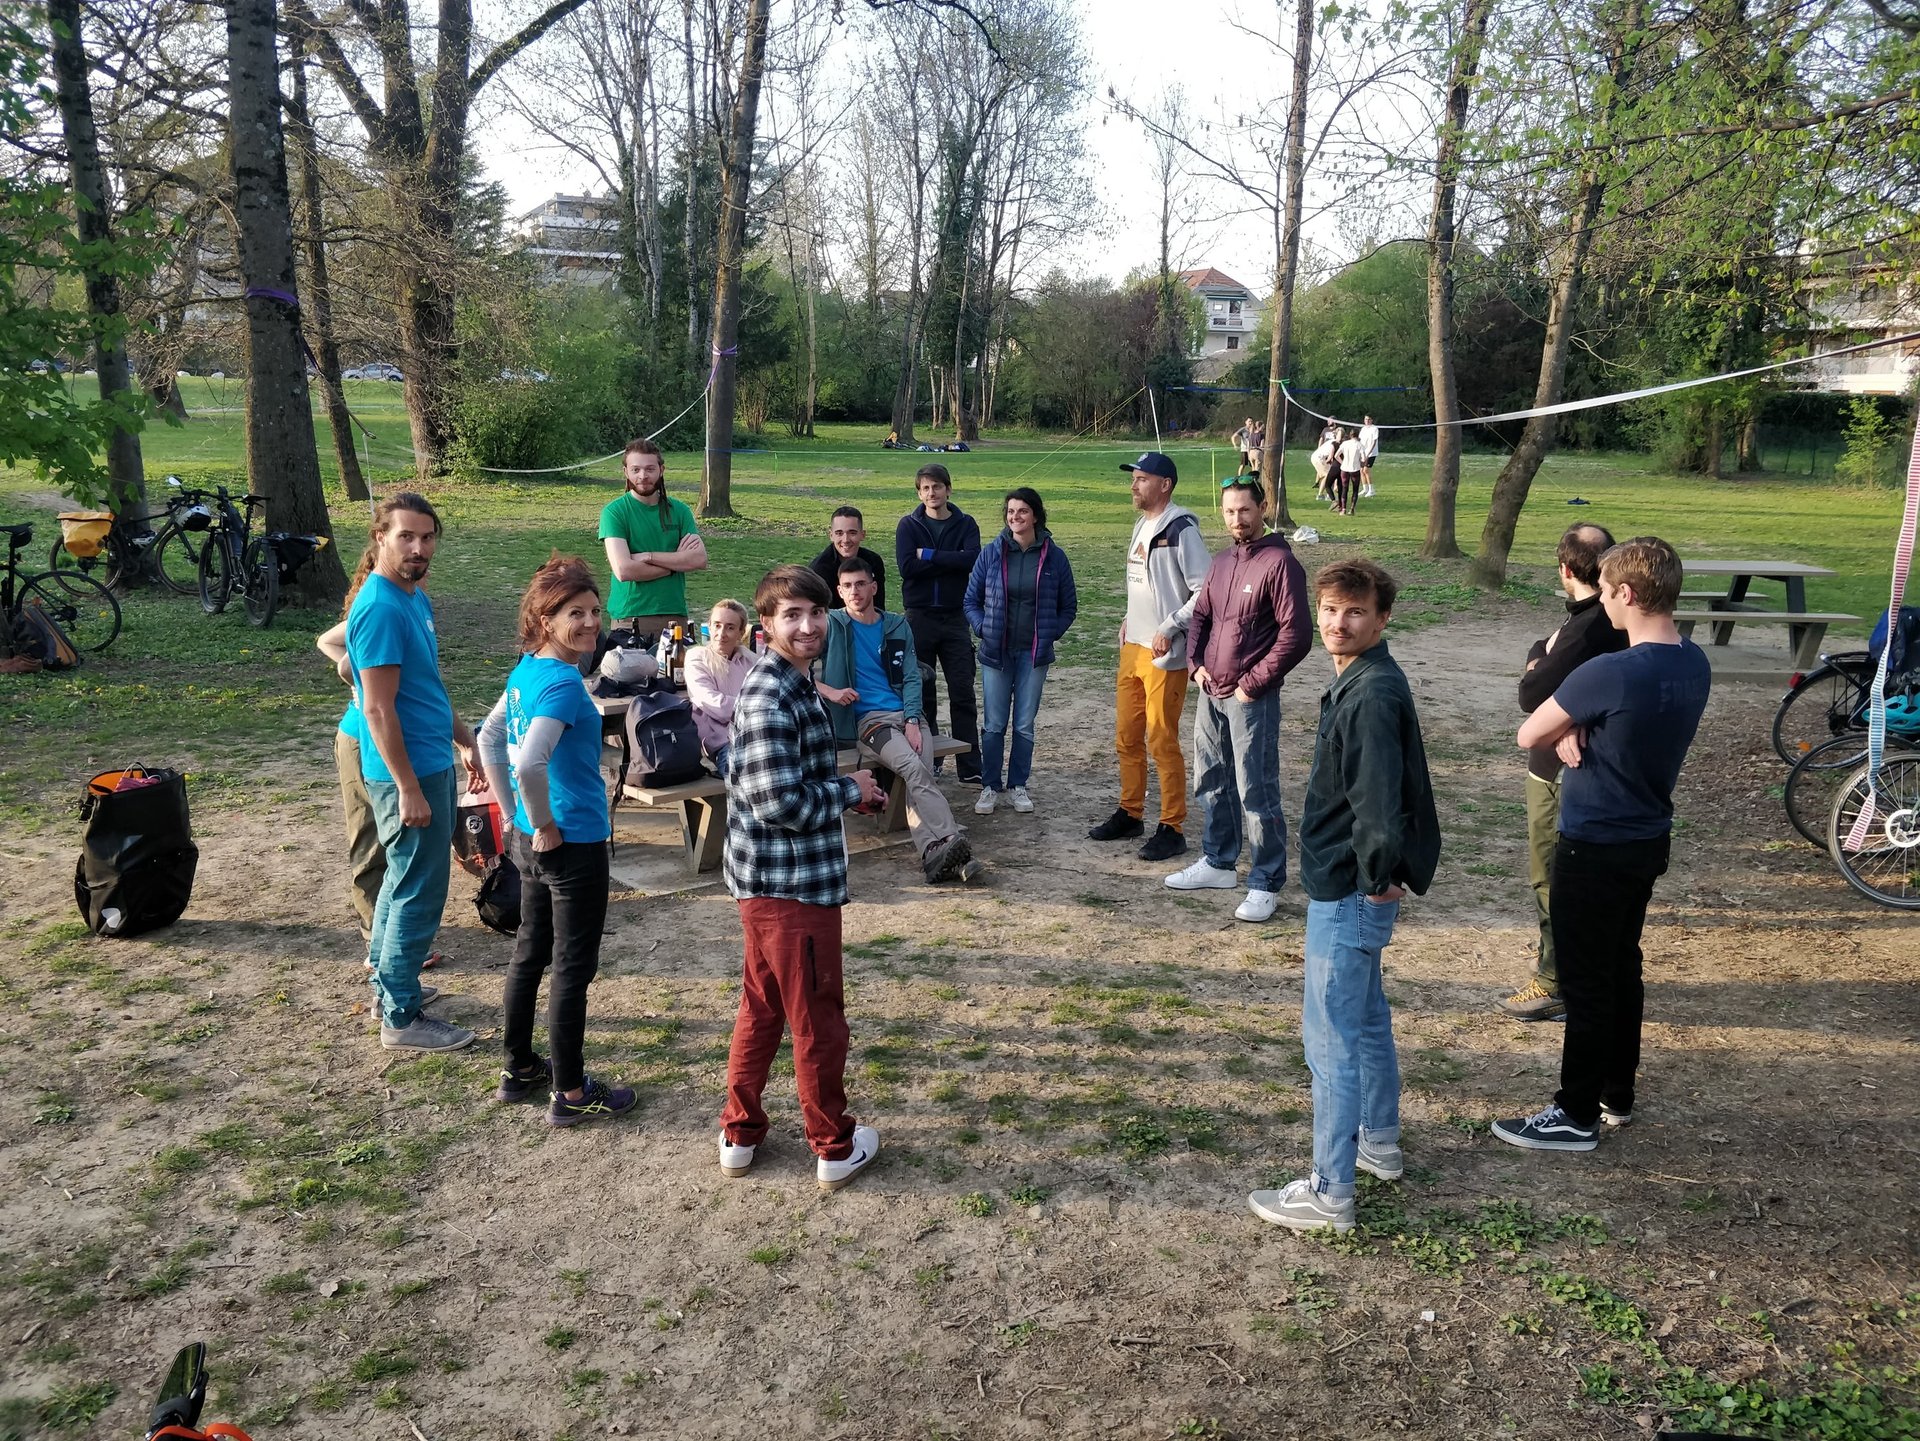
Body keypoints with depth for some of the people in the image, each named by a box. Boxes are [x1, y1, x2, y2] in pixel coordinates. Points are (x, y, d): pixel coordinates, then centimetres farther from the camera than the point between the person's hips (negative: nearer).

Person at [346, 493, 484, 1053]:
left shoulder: (416, 598, 9)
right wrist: (408, 788, -23)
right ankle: (401, 1018, 8)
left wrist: (465, 741, 22)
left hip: (433, 762, 10)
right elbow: (379, 709, -23)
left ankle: (389, 984, 34)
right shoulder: (380, 609, -21)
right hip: (408, 773, -10)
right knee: (419, 893, -2)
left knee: (404, 879, 20)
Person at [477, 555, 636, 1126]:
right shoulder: (564, 683, -23)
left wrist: (516, 815, 17)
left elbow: (489, 740, 16)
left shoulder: (525, 671, 5)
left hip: (528, 841, 9)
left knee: (530, 952, 20)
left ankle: (519, 1069, 35)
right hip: (573, 847, -9)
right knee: (573, 967, 4)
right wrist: (546, 826, -19)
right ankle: (571, 1093, 16)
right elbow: (529, 763, -35)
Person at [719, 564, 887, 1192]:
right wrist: (851, 790, -12)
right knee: (819, 1021, 6)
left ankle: (740, 1135, 33)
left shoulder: (791, 685, 10)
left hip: (768, 881, 10)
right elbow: (779, 802, -26)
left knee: (761, 1008, 20)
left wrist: (845, 785, 7)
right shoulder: (770, 699, -22)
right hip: (793, 884, -10)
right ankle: (835, 1149, 21)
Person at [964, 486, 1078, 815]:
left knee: (1025, 724, 7)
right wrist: (983, 628, -7)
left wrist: (1050, 634, -3)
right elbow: (971, 600, 7)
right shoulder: (991, 553, -1)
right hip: (996, 652, 0)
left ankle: (1018, 785, 20)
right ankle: (989, 787, 14)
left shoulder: (1054, 556, -1)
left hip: (1034, 654, 0)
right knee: (994, 725, 3)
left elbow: (1069, 606, 9)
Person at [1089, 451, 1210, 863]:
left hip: (1165, 655, -9)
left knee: (1162, 741, -5)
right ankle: (1130, 813, 28)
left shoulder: (1181, 531, -14)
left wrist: (1169, 629, -18)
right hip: (1133, 648, 9)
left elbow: (1207, 591, -18)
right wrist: (1130, 620, 13)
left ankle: (1172, 829, 4)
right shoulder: (1142, 526, 14)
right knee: (1127, 737, 15)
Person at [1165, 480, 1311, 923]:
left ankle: (1266, 885, 8)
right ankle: (1218, 863, 33)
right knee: (1211, 782, 17)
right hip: (1211, 694, 8)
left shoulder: (1279, 563, -12)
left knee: (1256, 791, -3)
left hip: (1250, 699, -8)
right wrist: (1197, 664, 7)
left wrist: (1252, 684, -14)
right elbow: (1199, 615, 23)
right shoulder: (1222, 561, 11)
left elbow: (1296, 636, -16)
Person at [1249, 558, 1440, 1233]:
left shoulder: (1373, 694, -23)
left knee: (1330, 1037, -2)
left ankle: (1329, 1193, 7)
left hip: (1348, 893, -10)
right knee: (1366, 1019, 23)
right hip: (1348, 884, 10)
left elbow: (1379, 800, -30)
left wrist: (1378, 877, -18)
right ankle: (1380, 1143, 40)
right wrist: (1378, 877, 16)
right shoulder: (1353, 682, 9)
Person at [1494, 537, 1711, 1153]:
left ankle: (1577, 1115, 14)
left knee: (1586, 981, 3)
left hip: (1596, 849, -8)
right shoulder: (1694, 664, 0)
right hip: (1649, 840, 8)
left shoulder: (1611, 673, -27)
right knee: (1622, 967, 20)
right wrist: (1578, 733, -10)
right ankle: (1617, 1093, 33)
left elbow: (1528, 736, -18)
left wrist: (1566, 731, 1)